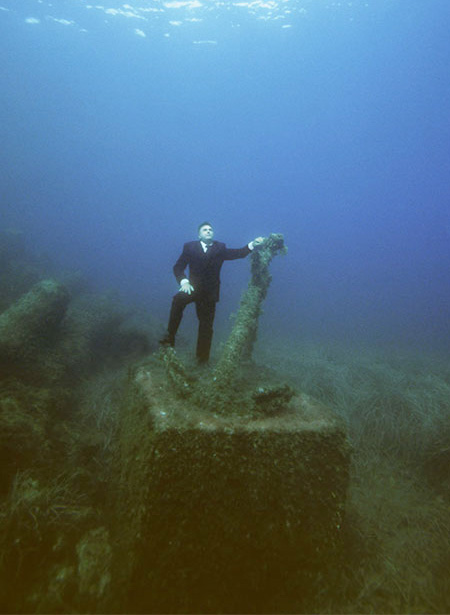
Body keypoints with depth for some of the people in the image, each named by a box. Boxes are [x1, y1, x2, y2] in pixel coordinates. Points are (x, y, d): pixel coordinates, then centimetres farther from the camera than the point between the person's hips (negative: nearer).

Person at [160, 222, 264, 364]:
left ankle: (202, 357, 19)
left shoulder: (220, 248, 12)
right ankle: (169, 337, -24)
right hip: (194, 287, -1)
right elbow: (178, 267, 1)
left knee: (206, 325, 4)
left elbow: (237, 253, 0)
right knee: (178, 299, -33)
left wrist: (252, 245, -15)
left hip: (210, 291, 2)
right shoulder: (190, 247, 7)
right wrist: (184, 281, -17)